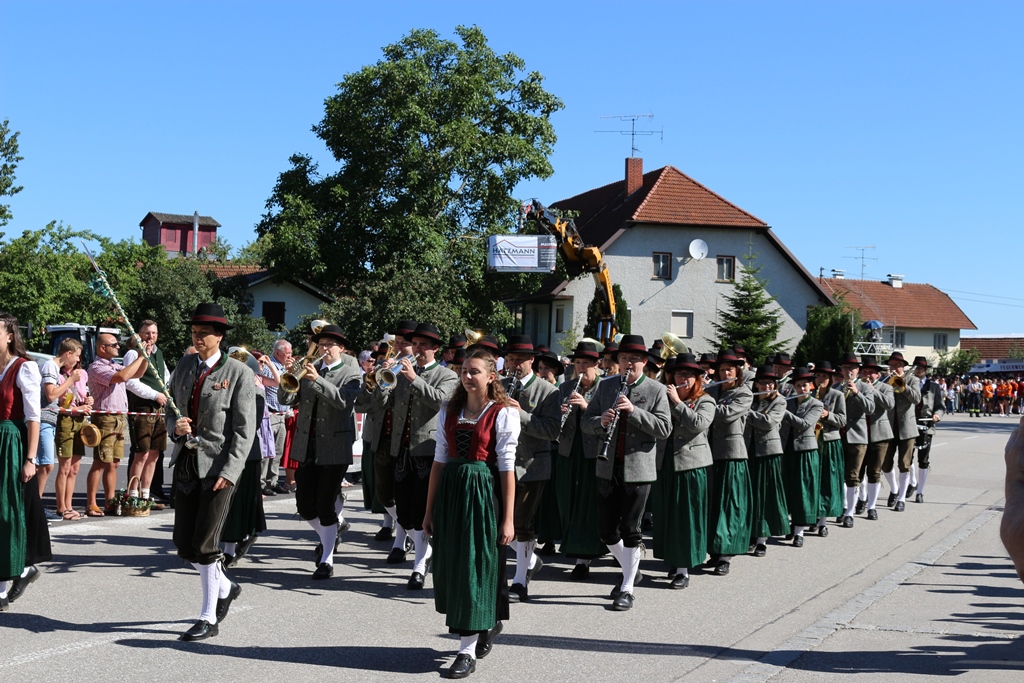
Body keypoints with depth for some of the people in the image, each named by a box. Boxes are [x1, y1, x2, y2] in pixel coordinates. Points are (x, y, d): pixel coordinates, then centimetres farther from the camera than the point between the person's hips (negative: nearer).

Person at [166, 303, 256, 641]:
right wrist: (175, 426, -6)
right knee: (183, 543, 9)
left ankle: (209, 619, 9)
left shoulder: (238, 373, -8)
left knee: (204, 543, -5)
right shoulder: (184, 365, 10)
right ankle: (225, 587, 35)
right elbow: (171, 407, 19)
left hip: (219, 465, -6)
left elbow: (245, 429, -10)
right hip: (186, 461, 6)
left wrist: (229, 471, -17)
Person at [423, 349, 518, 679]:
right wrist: (430, 509, 8)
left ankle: (468, 651, 6)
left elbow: (507, 467, -9)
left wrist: (508, 518, -11)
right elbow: (439, 460, 10)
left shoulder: (503, 414, -6)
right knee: (450, 565, 11)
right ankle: (487, 623, 36)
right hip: (450, 490, 6)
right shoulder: (450, 410, 9)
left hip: (482, 492, -5)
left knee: (475, 566, -2)